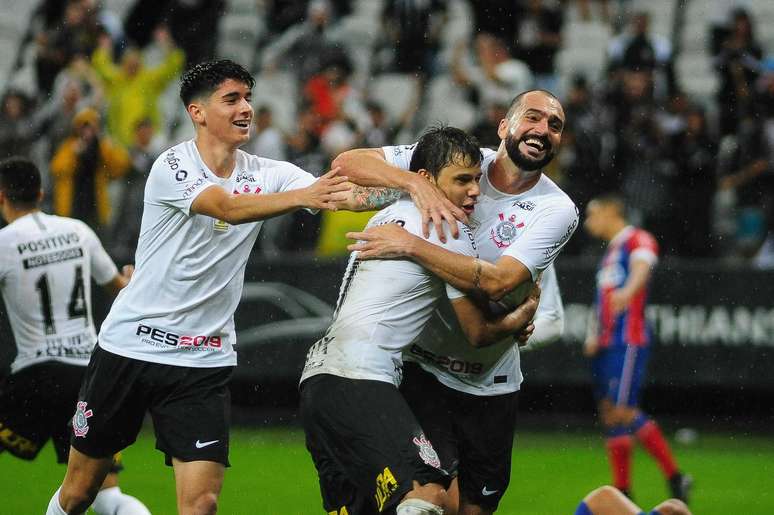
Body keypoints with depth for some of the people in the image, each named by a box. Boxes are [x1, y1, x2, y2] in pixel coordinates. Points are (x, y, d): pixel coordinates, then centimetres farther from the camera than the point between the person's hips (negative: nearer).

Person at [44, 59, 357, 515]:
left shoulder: (266, 174, 1)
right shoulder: (172, 167, -12)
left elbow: (342, 190, -11)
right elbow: (228, 207, -29)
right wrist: (301, 196, -46)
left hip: (204, 359, 2)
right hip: (130, 345, -2)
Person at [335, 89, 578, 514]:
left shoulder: (557, 210, -8)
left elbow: (497, 282, -24)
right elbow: (348, 162, -9)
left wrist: (410, 245, -29)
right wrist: (416, 184, -26)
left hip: (490, 384, 2)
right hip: (420, 364, -2)